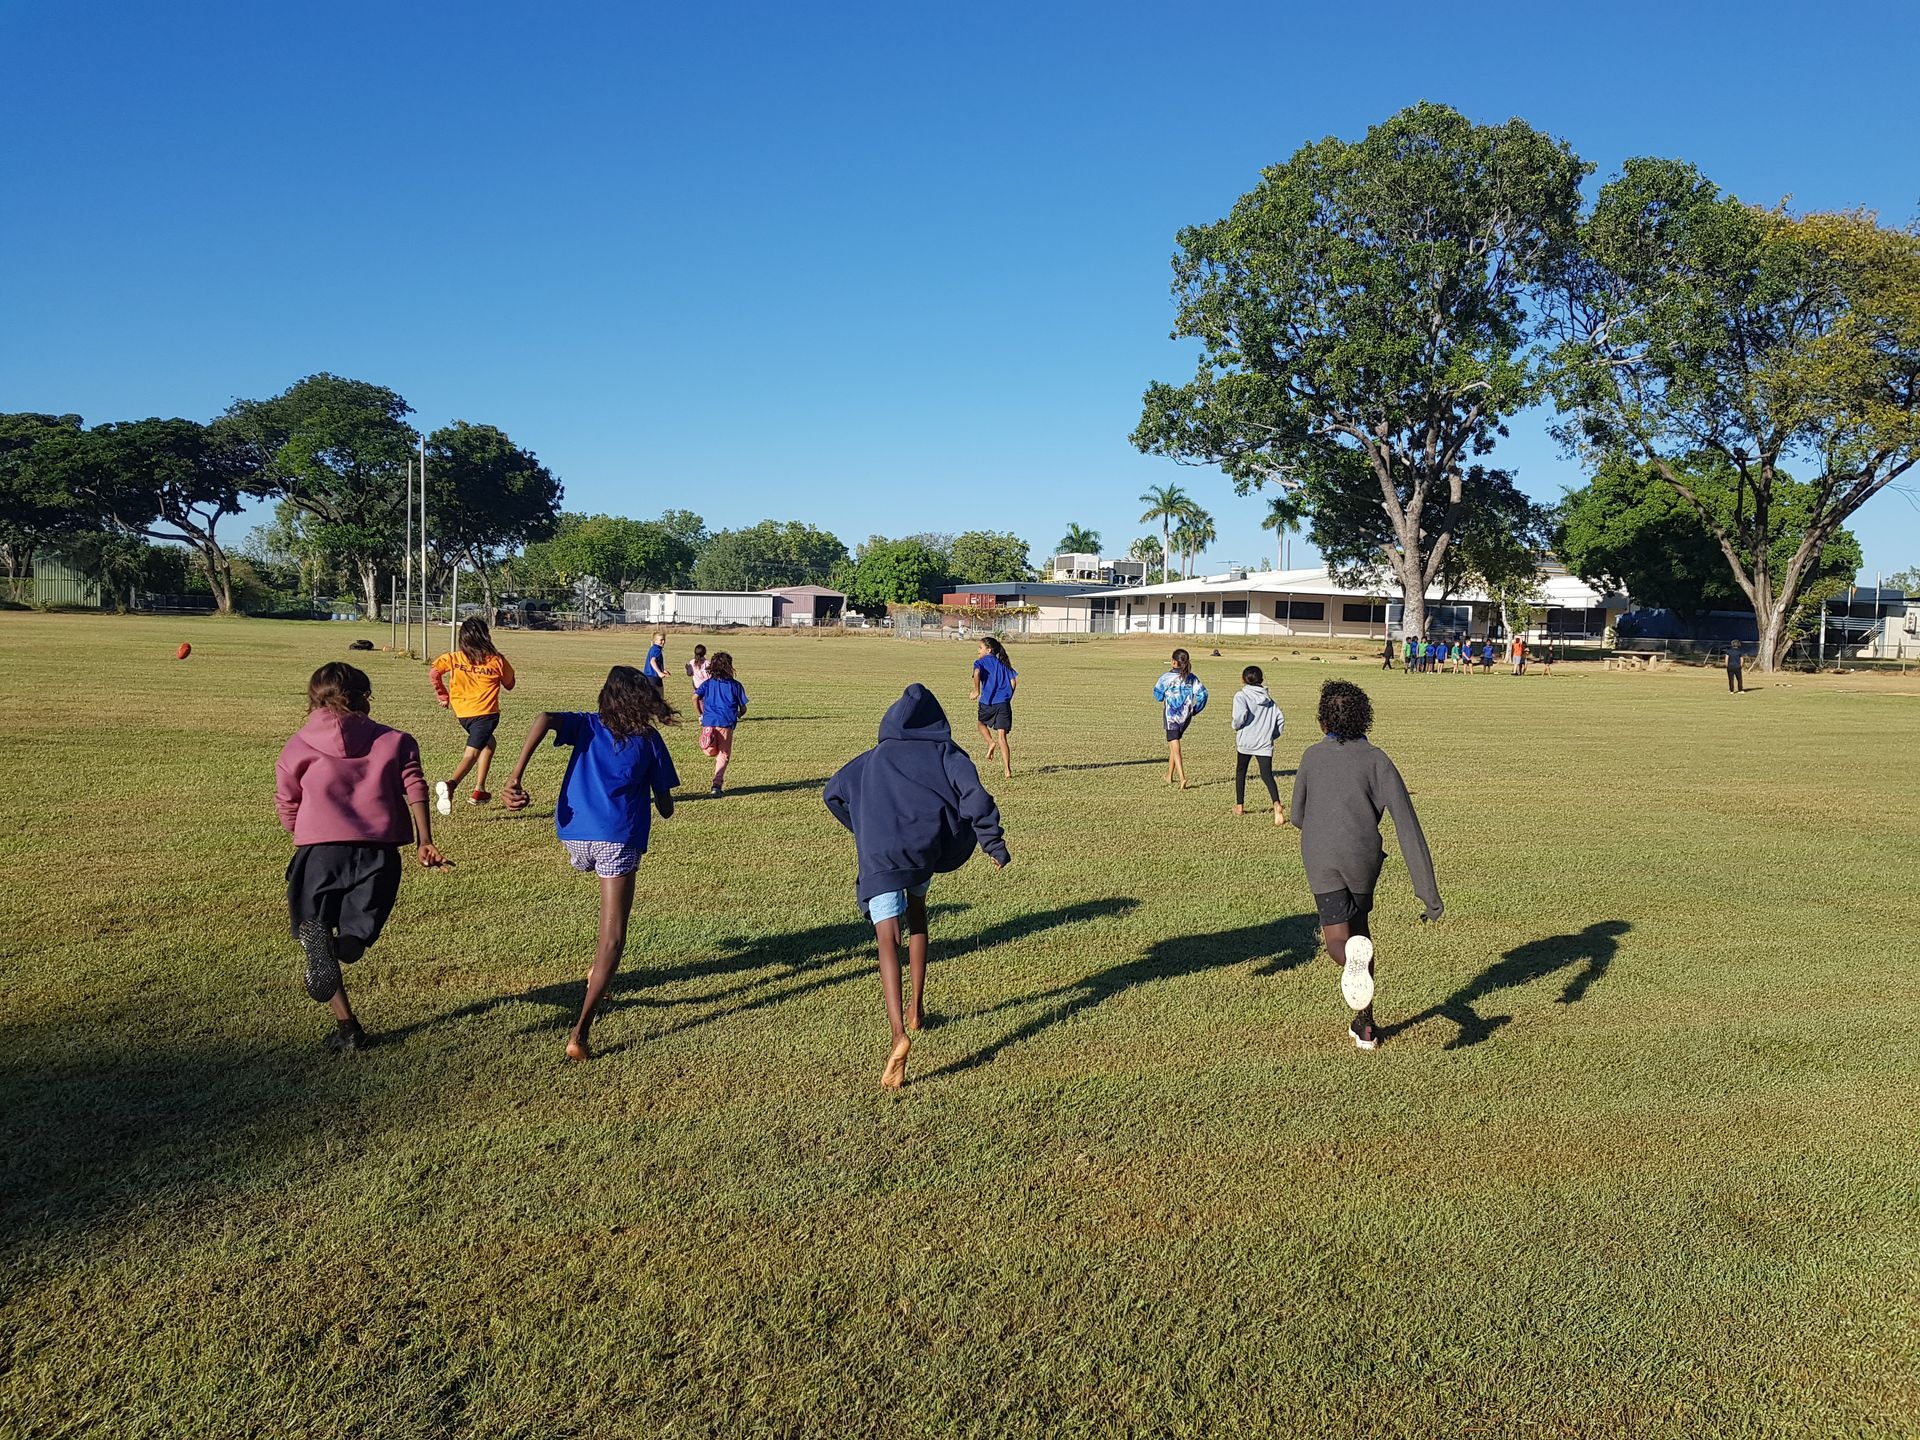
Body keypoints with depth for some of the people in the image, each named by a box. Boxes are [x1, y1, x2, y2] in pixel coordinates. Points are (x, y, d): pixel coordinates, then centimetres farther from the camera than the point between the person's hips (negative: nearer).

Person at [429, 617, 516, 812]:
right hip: (485, 713, -5)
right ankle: (450, 784, -39)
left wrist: (442, 695, 6)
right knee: (471, 754, -12)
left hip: (462, 713, 5)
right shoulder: (497, 660, -3)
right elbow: (509, 685, 10)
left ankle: (479, 791, 24)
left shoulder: (454, 658, 3)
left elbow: (433, 672, -7)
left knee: (488, 743, 27)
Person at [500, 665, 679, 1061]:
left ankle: (599, 966, 35)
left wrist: (516, 777, -14)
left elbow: (545, 718, -10)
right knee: (612, 938, -4)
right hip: (619, 839, -4)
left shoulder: (586, 726, 13)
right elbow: (666, 808, 11)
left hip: (576, 835, 4)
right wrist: (659, 804, 36)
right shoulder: (649, 739, 9)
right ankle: (580, 1031, -14)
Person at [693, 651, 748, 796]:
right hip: (726, 723, -1)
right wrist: (737, 716, 30)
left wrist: (700, 715, 8)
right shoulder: (735, 685, 8)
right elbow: (743, 708, 8)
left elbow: (695, 697, -3)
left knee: (711, 752, 19)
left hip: (708, 722, 1)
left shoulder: (707, 683, 12)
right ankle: (717, 784, -10)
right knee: (723, 756, 1)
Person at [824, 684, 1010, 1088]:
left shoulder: (873, 758, 22)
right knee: (916, 916, 30)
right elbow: (973, 793, -1)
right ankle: (916, 1008, 31)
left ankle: (899, 1036, -27)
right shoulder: (944, 752, 15)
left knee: (888, 942, -8)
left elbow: (833, 793, 21)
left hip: (879, 855, -1)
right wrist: (994, 843, 0)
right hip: (928, 846, 1)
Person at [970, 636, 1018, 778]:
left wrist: (977, 691, -11)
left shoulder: (981, 662, 4)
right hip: (1004, 703, 3)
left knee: (982, 723, 30)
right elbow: (1014, 681, 8)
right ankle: (1008, 770, -9)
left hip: (987, 703, -3)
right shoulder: (1003, 664, 17)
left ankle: (991, 742, 3)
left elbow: (977, 672, -20)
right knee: (1002, 736, 0)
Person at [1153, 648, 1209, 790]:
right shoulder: (1192, 678, 1)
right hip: (1186, 717, 5)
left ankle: (1182, 778, -17)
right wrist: (1195, 709, 5)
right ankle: (1169, 776, 27)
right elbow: (1202, 694, -5)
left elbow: (1157, 694, -2)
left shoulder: (1167, 677, -12)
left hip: (1172, 716, -5)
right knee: (1174, 744, 21)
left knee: (1175, 748, -4)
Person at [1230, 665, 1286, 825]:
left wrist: (1236, 726, -3)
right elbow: (1280, 719, 8)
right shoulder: (1268, 698, 14)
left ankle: (1240, 806, 26)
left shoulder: (1241, 695, -4)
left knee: (1240, 771, 18)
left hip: (1245, 741, -3)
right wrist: (1271, 734, 16)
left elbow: (1241, 714, -22)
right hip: (1265, 743, 3)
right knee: (1267, 774, -3)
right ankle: (1277, 804, -27)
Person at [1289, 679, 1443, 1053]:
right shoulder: (1377, 760, 0)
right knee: (1359, 927, 23)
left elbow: (1298, 816, 16)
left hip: (1319, 859, -1)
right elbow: (1407, 827, -8)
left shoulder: (1312, 755, 6)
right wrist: (1429, 892, -8)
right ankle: (1364, 1025, 24)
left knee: (1338, 941, 2)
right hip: (1364, 859, 1)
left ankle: (1353, 958, -38)